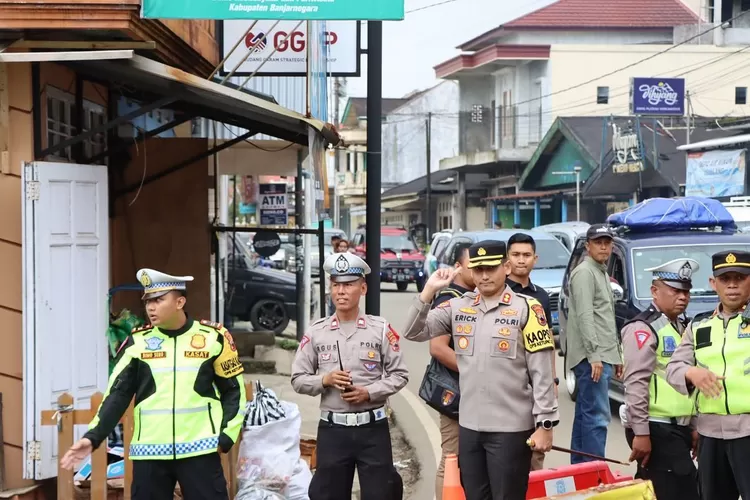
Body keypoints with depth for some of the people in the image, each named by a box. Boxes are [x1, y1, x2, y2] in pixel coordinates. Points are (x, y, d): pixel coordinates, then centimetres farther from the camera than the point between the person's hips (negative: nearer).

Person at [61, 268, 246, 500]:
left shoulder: (213, 337, -1)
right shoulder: (137, 342, 4)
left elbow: (234, 389, 5)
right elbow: (118, 394, 2)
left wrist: (226, 434, -5)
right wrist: (93, 436, -8)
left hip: (199, 449, -2)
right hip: (149, 451, 2)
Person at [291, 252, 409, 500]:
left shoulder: (381, 328, 0)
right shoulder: (316, 332, 2)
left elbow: (399, 375, 2)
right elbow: (298, 379, 6)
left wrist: (369, 392, -12)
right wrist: (325, 380, -13)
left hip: (373, 427, -1)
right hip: (332, 429, 1)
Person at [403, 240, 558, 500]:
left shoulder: (526, 308, -6)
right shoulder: (458, 307, 6)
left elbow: (542, 372, -7)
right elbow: (414, 333, 3)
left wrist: (545, 424, -9)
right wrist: (429, 291, -7)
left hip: (511, 428, -5)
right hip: (469, 426, 5)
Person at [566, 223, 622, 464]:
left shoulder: (602, 273, 22)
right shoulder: (584, 272, -9)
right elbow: (585, 316, -18)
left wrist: (616, 355, 23)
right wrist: (594, 354, -22)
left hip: (603, 356, 10)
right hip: (592, 357, -10)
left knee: (585, 414, 12)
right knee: (597, 416, -12)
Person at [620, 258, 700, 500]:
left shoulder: (680, 327, 17)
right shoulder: (643, 328, -11)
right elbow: (636, 384, -18)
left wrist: (692, 426, 20)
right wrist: (640, 433, -22)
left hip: (676, 429, 9)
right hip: (656, 430, -9)